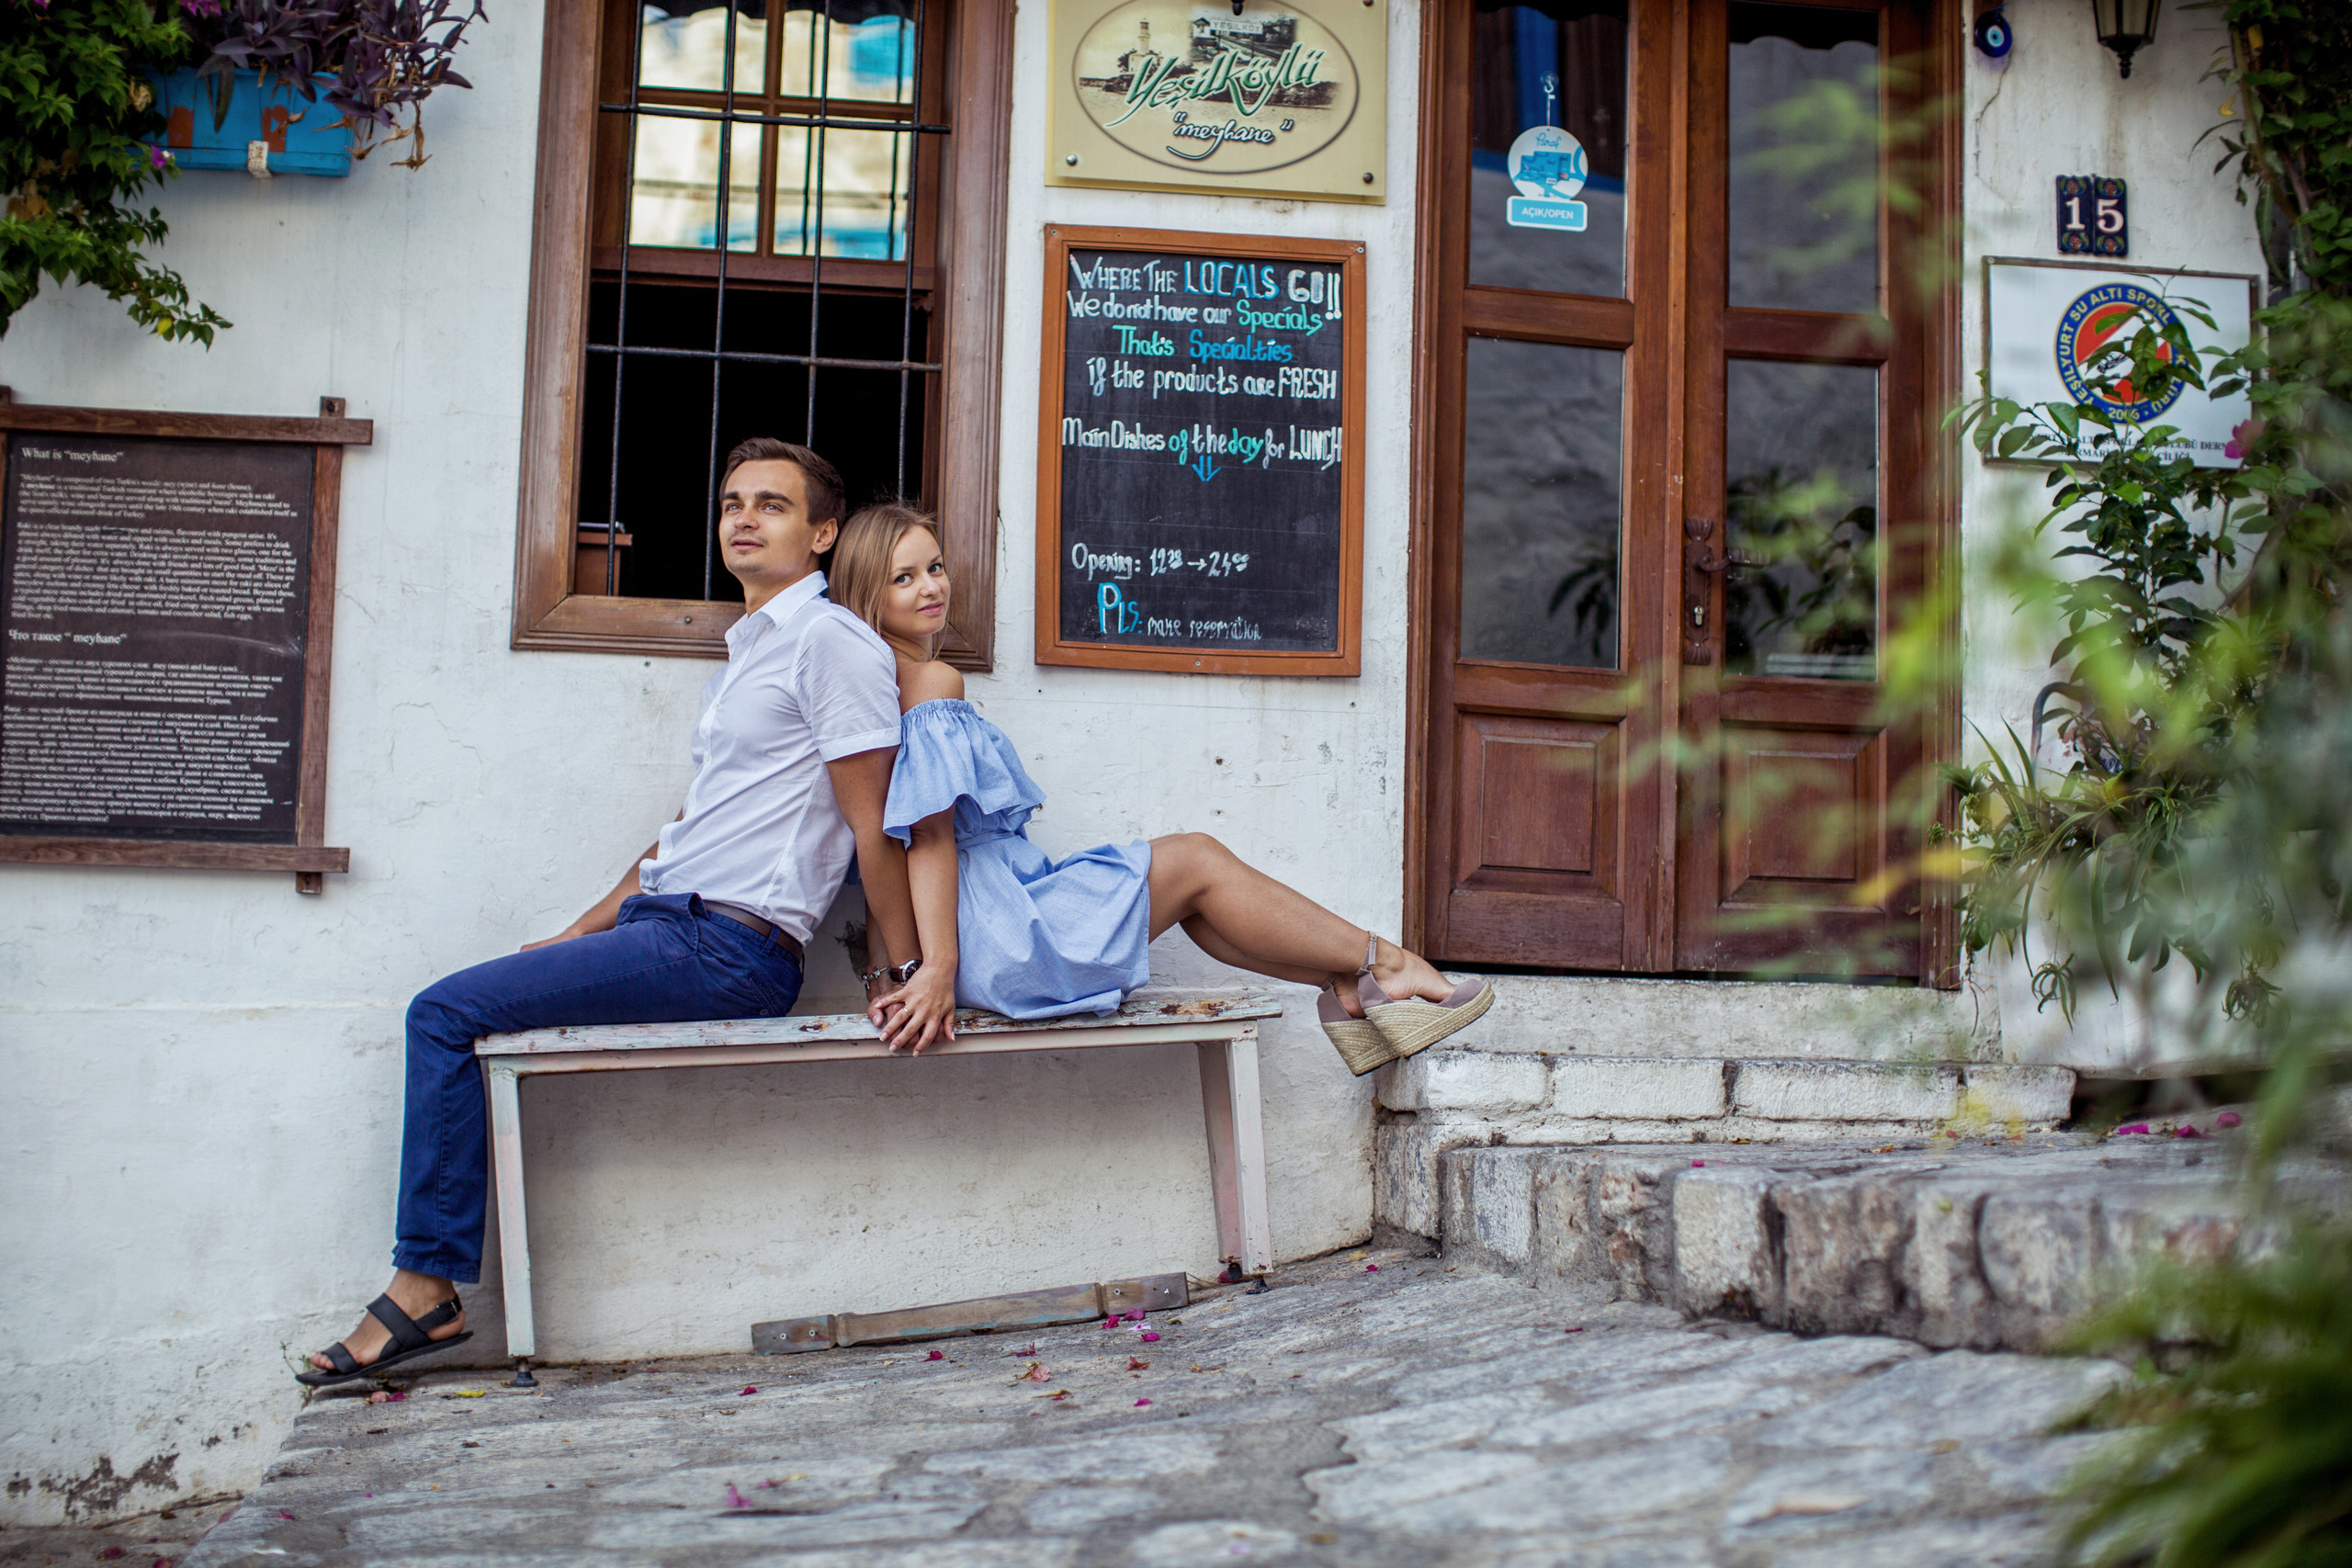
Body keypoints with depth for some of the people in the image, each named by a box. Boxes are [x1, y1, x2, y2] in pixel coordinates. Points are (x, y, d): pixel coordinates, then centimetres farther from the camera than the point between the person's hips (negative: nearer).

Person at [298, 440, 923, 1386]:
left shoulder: (830, 641, -7)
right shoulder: (747, 651, 23)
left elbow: (874, 828, -12)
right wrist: (582, 933, 25)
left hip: (725, 949, -10)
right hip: (665, 923, 10)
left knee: (447, 1015, -13)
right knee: (457, 1013, 9)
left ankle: (427, 1288, -6)